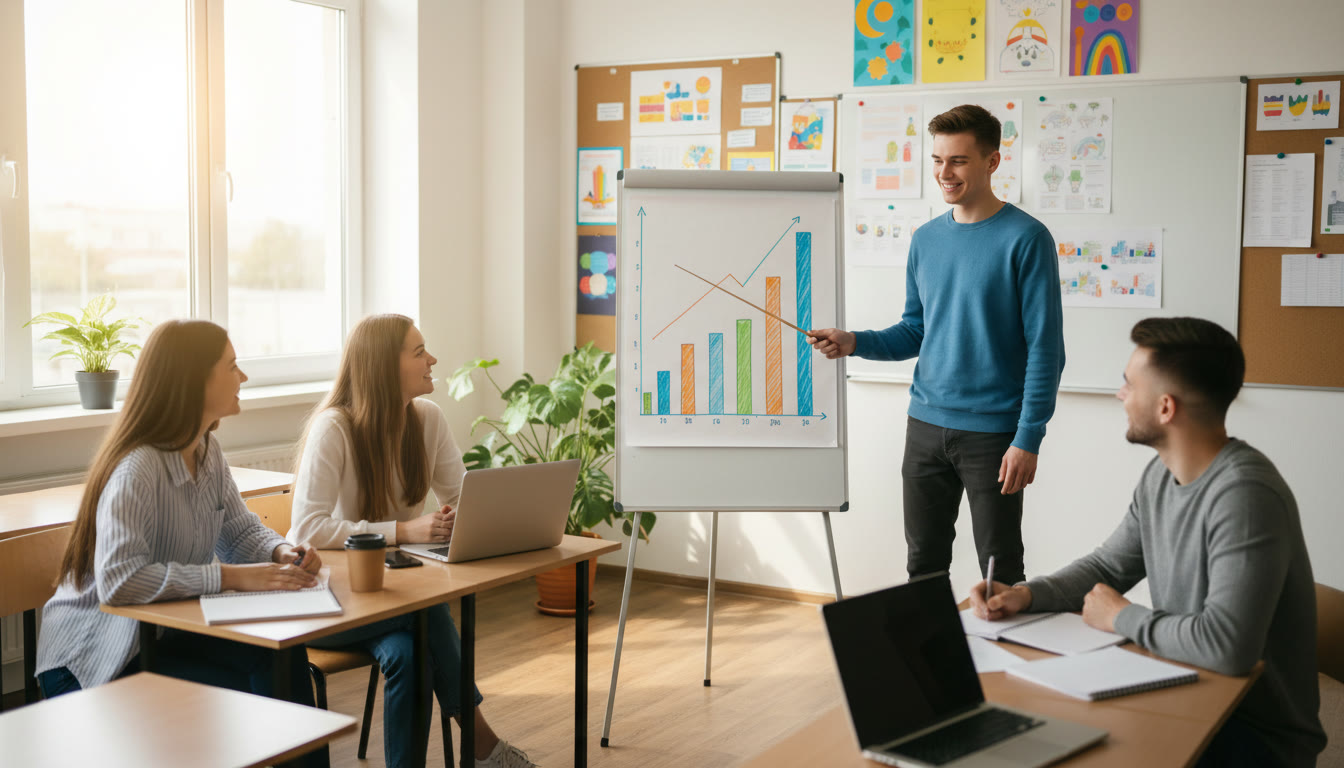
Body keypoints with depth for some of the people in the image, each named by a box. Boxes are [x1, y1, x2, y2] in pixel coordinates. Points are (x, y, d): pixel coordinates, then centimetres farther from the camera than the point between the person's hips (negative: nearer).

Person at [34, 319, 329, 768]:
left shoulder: (207, 452, 2)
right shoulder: (137, 469, -26)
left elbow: (240, 531, 11)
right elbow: (119, 579, -36)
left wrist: (283, 554, -12)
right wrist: (233, 577, -35)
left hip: (166, 632, 7)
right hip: (92, 659, -7)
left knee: (283, 658, -14)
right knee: (234, 698, -23)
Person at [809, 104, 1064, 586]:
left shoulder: (1025, 238, -9)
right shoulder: (926, 240, 9)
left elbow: (1045, 348, -10)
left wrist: (1028, 438, -16)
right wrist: (853, 343, -3)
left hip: (993, 432, -5)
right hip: (926, 424, 6)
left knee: (1001, 573, 5)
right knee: (923, 564, 14)